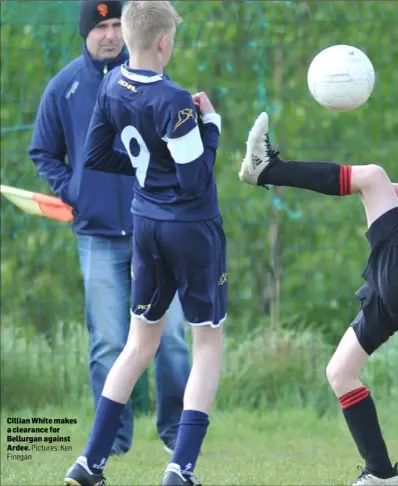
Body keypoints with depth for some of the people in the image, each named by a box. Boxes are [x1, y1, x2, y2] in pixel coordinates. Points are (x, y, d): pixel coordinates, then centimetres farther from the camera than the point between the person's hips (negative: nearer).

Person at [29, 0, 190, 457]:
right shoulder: (63, 86, 4)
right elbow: (43, 152, 14)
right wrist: (70, 191, 1)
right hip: (97, 235, 1)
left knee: (168, 332, -3)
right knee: (107, 342, 0)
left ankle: (176, 428, 9)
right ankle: (114, 434, 8)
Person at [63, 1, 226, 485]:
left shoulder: (113, 85, 0)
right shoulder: (172, 102, -22)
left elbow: (94, 157, 9)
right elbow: (195, 180, -20)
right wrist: (209, 123, -9)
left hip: (146, 226, 7)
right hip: (193, 228, -7)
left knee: (139, 345, 17)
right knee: (208, 346, 5)